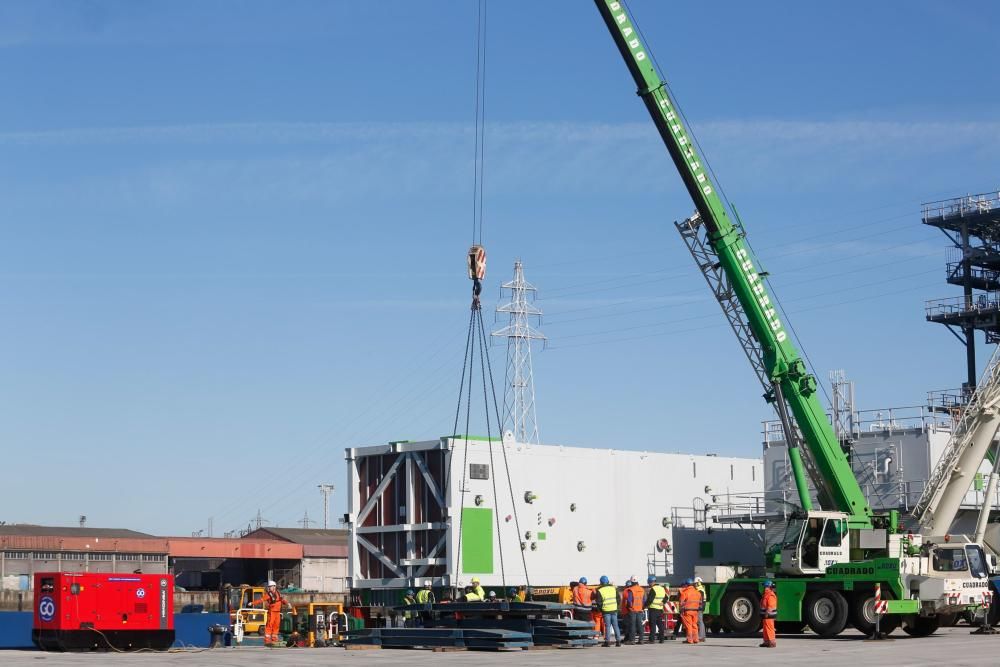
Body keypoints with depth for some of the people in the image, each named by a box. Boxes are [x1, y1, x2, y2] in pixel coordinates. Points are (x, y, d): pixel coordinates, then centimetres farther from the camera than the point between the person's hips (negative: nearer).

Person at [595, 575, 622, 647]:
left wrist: (600, 609, 9)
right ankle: (618, 641, 8)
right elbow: (618, 599, 11)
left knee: (607, 626, 0)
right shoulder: (613, 588, 6)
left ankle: (607, 641, -2)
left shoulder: (600, 591, -7)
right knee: (615, 625, 9)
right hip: (614, 609, 3)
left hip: (606, 611, -3)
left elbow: (599, 602, -6)